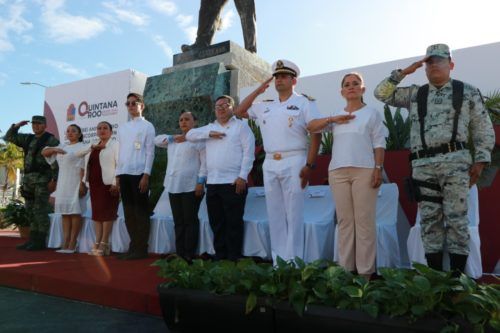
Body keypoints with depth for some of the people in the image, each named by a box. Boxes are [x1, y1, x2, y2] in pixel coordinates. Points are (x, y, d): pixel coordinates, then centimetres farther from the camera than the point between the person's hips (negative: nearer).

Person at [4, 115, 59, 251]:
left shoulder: (52, 140, -4)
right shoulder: (28, 139, 18)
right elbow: (9, 137, 23)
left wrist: (54, 180, -18)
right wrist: (17, 125, 7)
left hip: (43, 179, -7)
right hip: (28, 178, 8)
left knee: (40, 210, -8)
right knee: (31, 210, 8)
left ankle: (40, 241, -3)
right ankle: (33, 240, 14)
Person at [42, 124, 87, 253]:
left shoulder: (81, 147, -2)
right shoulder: (62, 146, 18)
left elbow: (83, 167, -10)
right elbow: (44, 152, 18)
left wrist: (82, 184, -18)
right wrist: (55, 149, -3)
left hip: (75, 183, -7)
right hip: (63, 183, 7)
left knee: (75, 212, -7)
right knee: (65, 212, 4)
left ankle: (72, 245, -7)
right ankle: (65, 243, 6)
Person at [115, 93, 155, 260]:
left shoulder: (147, 126, 2)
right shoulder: (122, 128, 18)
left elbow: (150, 152, -5)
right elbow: (120, 152, 17)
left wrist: (146, 175, -13)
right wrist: (117, 175, 11)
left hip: (139, 173, -6)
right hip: (124, 174, 6)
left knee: (141, 211, -2)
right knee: (128, 212, 8)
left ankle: (141, 249, 4)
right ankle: (133, 246, 16)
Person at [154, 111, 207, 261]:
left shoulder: (199, 139, -1)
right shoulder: (173, 141, 23)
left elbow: (205, 162, -8)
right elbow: (157, 140, 23)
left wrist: (201, 182, -16)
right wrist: (172, 137, 8)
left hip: (191, 187, -7)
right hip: (173, 186, 7)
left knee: (190, 220, -2)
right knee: (178, 221, 9)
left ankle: (189, 254, 3)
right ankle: (179, 253, 15)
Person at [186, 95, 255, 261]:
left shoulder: (241, 125, 4)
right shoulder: (210, 128, 20)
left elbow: (248, 152, -5)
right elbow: (190, 135, 12)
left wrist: (242, 176, -14)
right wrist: (209, 133, -3)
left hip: (233, 182, -5)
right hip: (212, 183, 6)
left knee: (233, 223, -2)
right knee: (216, 223, 11)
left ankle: (233, 258, 6)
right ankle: (219, 256, 22)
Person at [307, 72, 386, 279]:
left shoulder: (372, 113, 10)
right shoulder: (336, 115, 19)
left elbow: (379, 144, 3)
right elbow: (311, 127, 10)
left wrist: (378, 168, -8)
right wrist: (332, 119, -3)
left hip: (364, 170, -3)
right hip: (338, 171, 4)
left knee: (364, 220, -4)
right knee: (344, 220, 5)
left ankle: (365, 271, 2)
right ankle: (345, 268, 12)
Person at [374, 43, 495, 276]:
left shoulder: (468, 92, 10)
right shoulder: (414, 94, 16)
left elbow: (483, 129, 8)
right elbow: (382, 93, 14)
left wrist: (480, 161, -1)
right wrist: (403, 72, 8)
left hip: (455, 162, -2)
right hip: (423, 165, 3)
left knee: (456, 218, -2)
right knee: (430, 220, 4)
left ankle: (458, 275, 7)